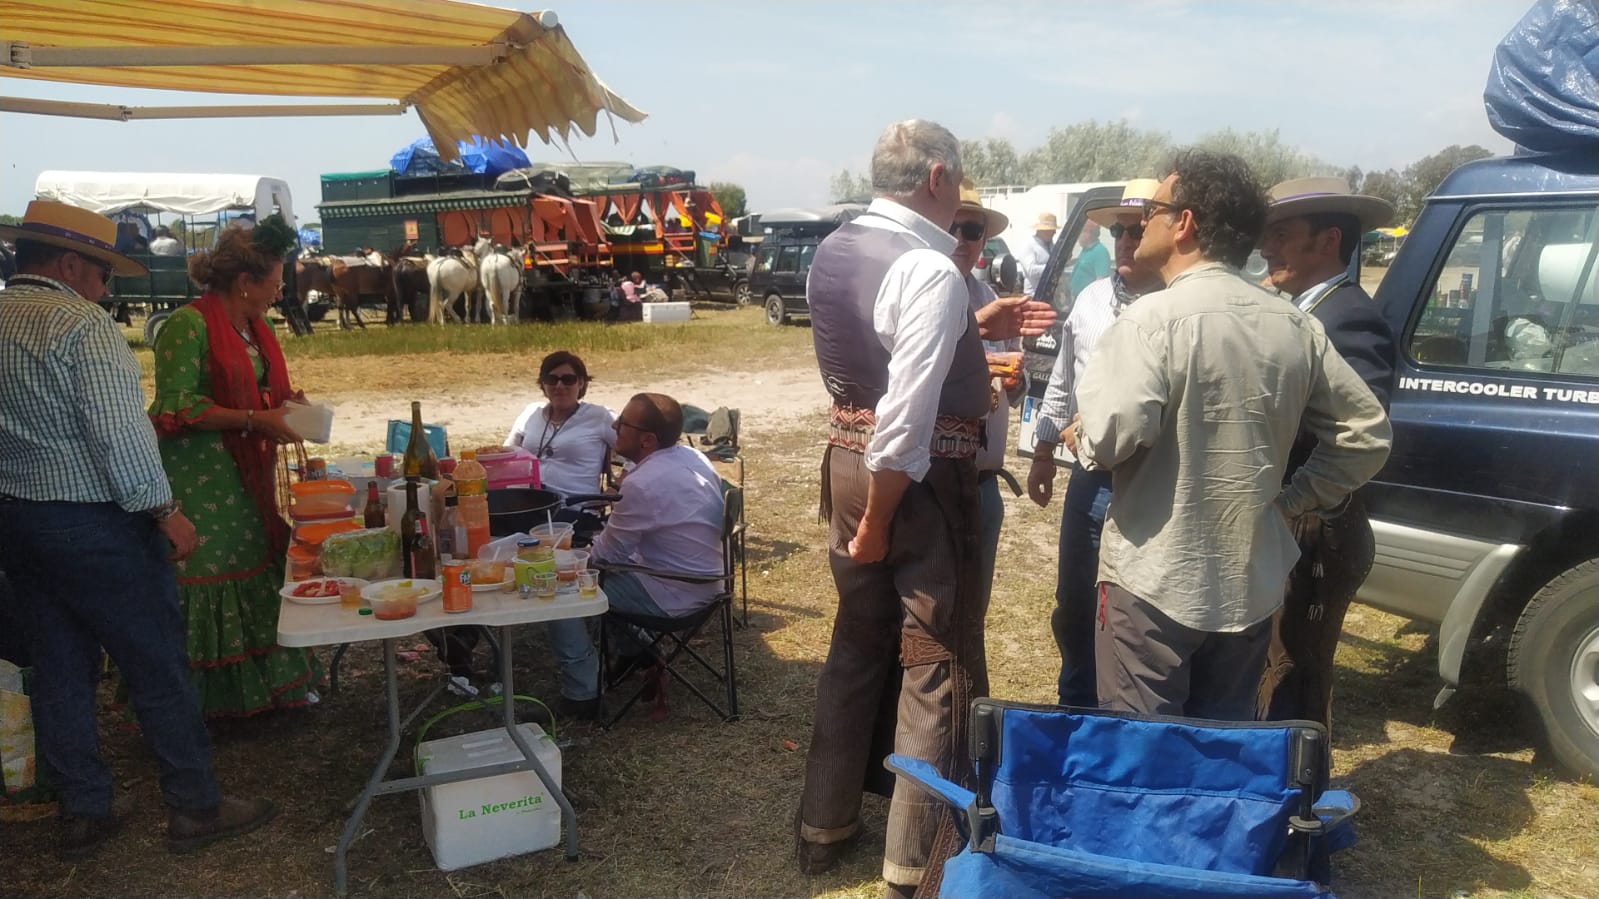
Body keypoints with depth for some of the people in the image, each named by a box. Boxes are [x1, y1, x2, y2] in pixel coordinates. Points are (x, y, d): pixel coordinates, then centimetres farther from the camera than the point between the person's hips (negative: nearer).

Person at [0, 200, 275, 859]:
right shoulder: (80, 323, -16)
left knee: (59, 672, 15)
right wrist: (165, 511, -16)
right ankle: (195, 808, 13)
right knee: (158, 670, 3)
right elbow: (120, 432, -23)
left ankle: (84, 812, 26)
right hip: (96, 526, -8)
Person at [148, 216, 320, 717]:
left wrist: (284, 404, 6)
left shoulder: (253, 328, 14)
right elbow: (177, 406, -18)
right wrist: (254, 420, -21)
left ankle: (262, 685, 20)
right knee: (201, 580, -4)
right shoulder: (189, 326, -13)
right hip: (196, 484, -8)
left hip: (246, 481, 8)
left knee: (255, 573, 10)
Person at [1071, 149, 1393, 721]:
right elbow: (1367, 432, 9)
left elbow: (1113, 435, -26)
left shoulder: (1154, 319, -15)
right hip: (1251, 584, 6)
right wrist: (1296, 501, 14)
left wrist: (1080, 439, -5)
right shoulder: (1295, 325, 5)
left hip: (1155, 584, -6)